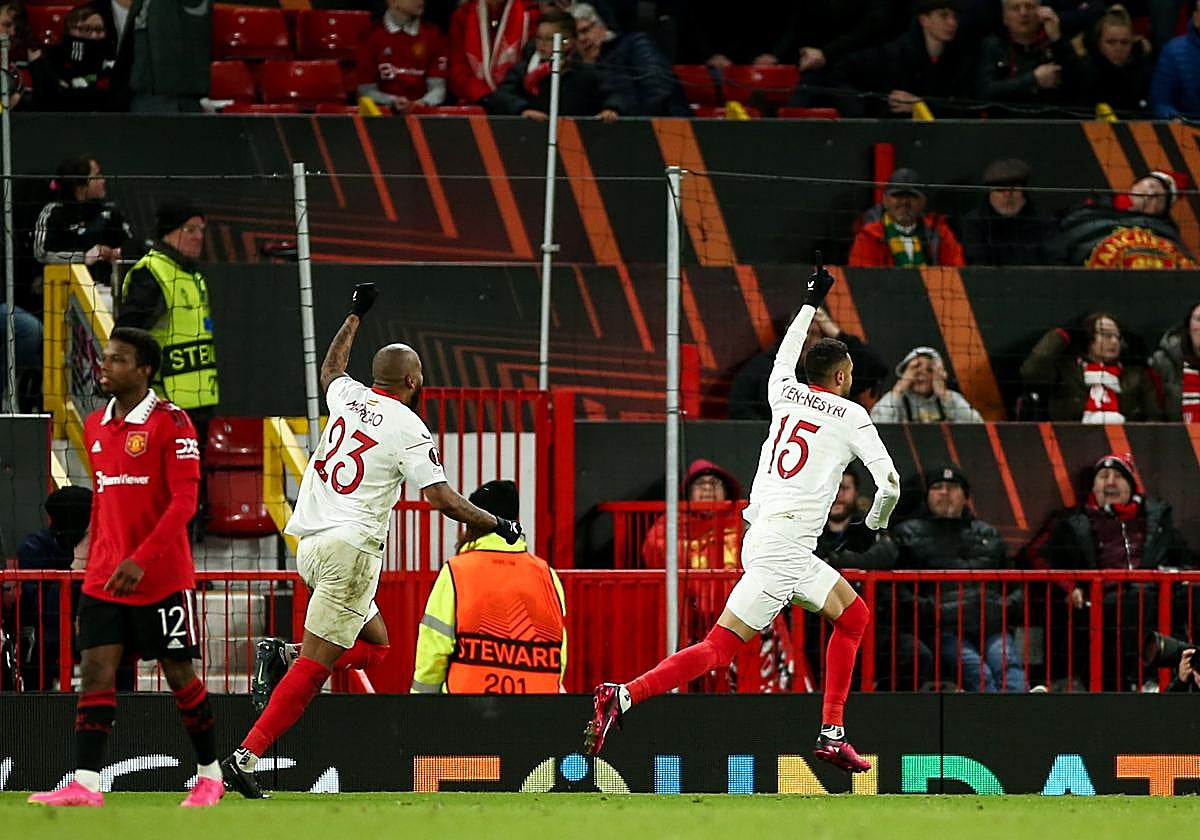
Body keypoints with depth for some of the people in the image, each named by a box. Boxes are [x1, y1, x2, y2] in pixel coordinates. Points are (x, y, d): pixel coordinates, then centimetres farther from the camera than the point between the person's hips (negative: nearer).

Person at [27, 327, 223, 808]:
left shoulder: (170, 423, -10)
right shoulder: (95, 426, 12)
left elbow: (184, 501, -15)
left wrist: (141, 559, -23)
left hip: (162, 577, -6)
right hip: (105, 578, 6)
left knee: (179, 673, 3)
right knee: (96, 669, -5)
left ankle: (210, 774, 18)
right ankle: (86, 784, -11)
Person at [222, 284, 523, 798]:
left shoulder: (349, 397, 12)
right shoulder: (409, 429, -6)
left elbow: (330, 369, 38)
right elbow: (441, 498, -11)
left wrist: (355, 315, 50)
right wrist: (495, 524, 3)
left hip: (308, 544, 8)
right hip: (351, 548, -8)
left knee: (374, 645, 20)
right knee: (316, 663, -11)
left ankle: (283, 658, -1)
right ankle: (246, 754, -22)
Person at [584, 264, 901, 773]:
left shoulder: (784, 393, 14)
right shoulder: (850, 416, -1)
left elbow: (784, 356, 39)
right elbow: (889, 484, -4)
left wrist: (811, 302, 52)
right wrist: (877, 519, 18)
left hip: (763, 535, 8)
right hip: (784, 549, -8)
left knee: (854, 616, 18)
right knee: (719, 648, -7)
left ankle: (832, 735, 13)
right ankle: (623, 696, -20)